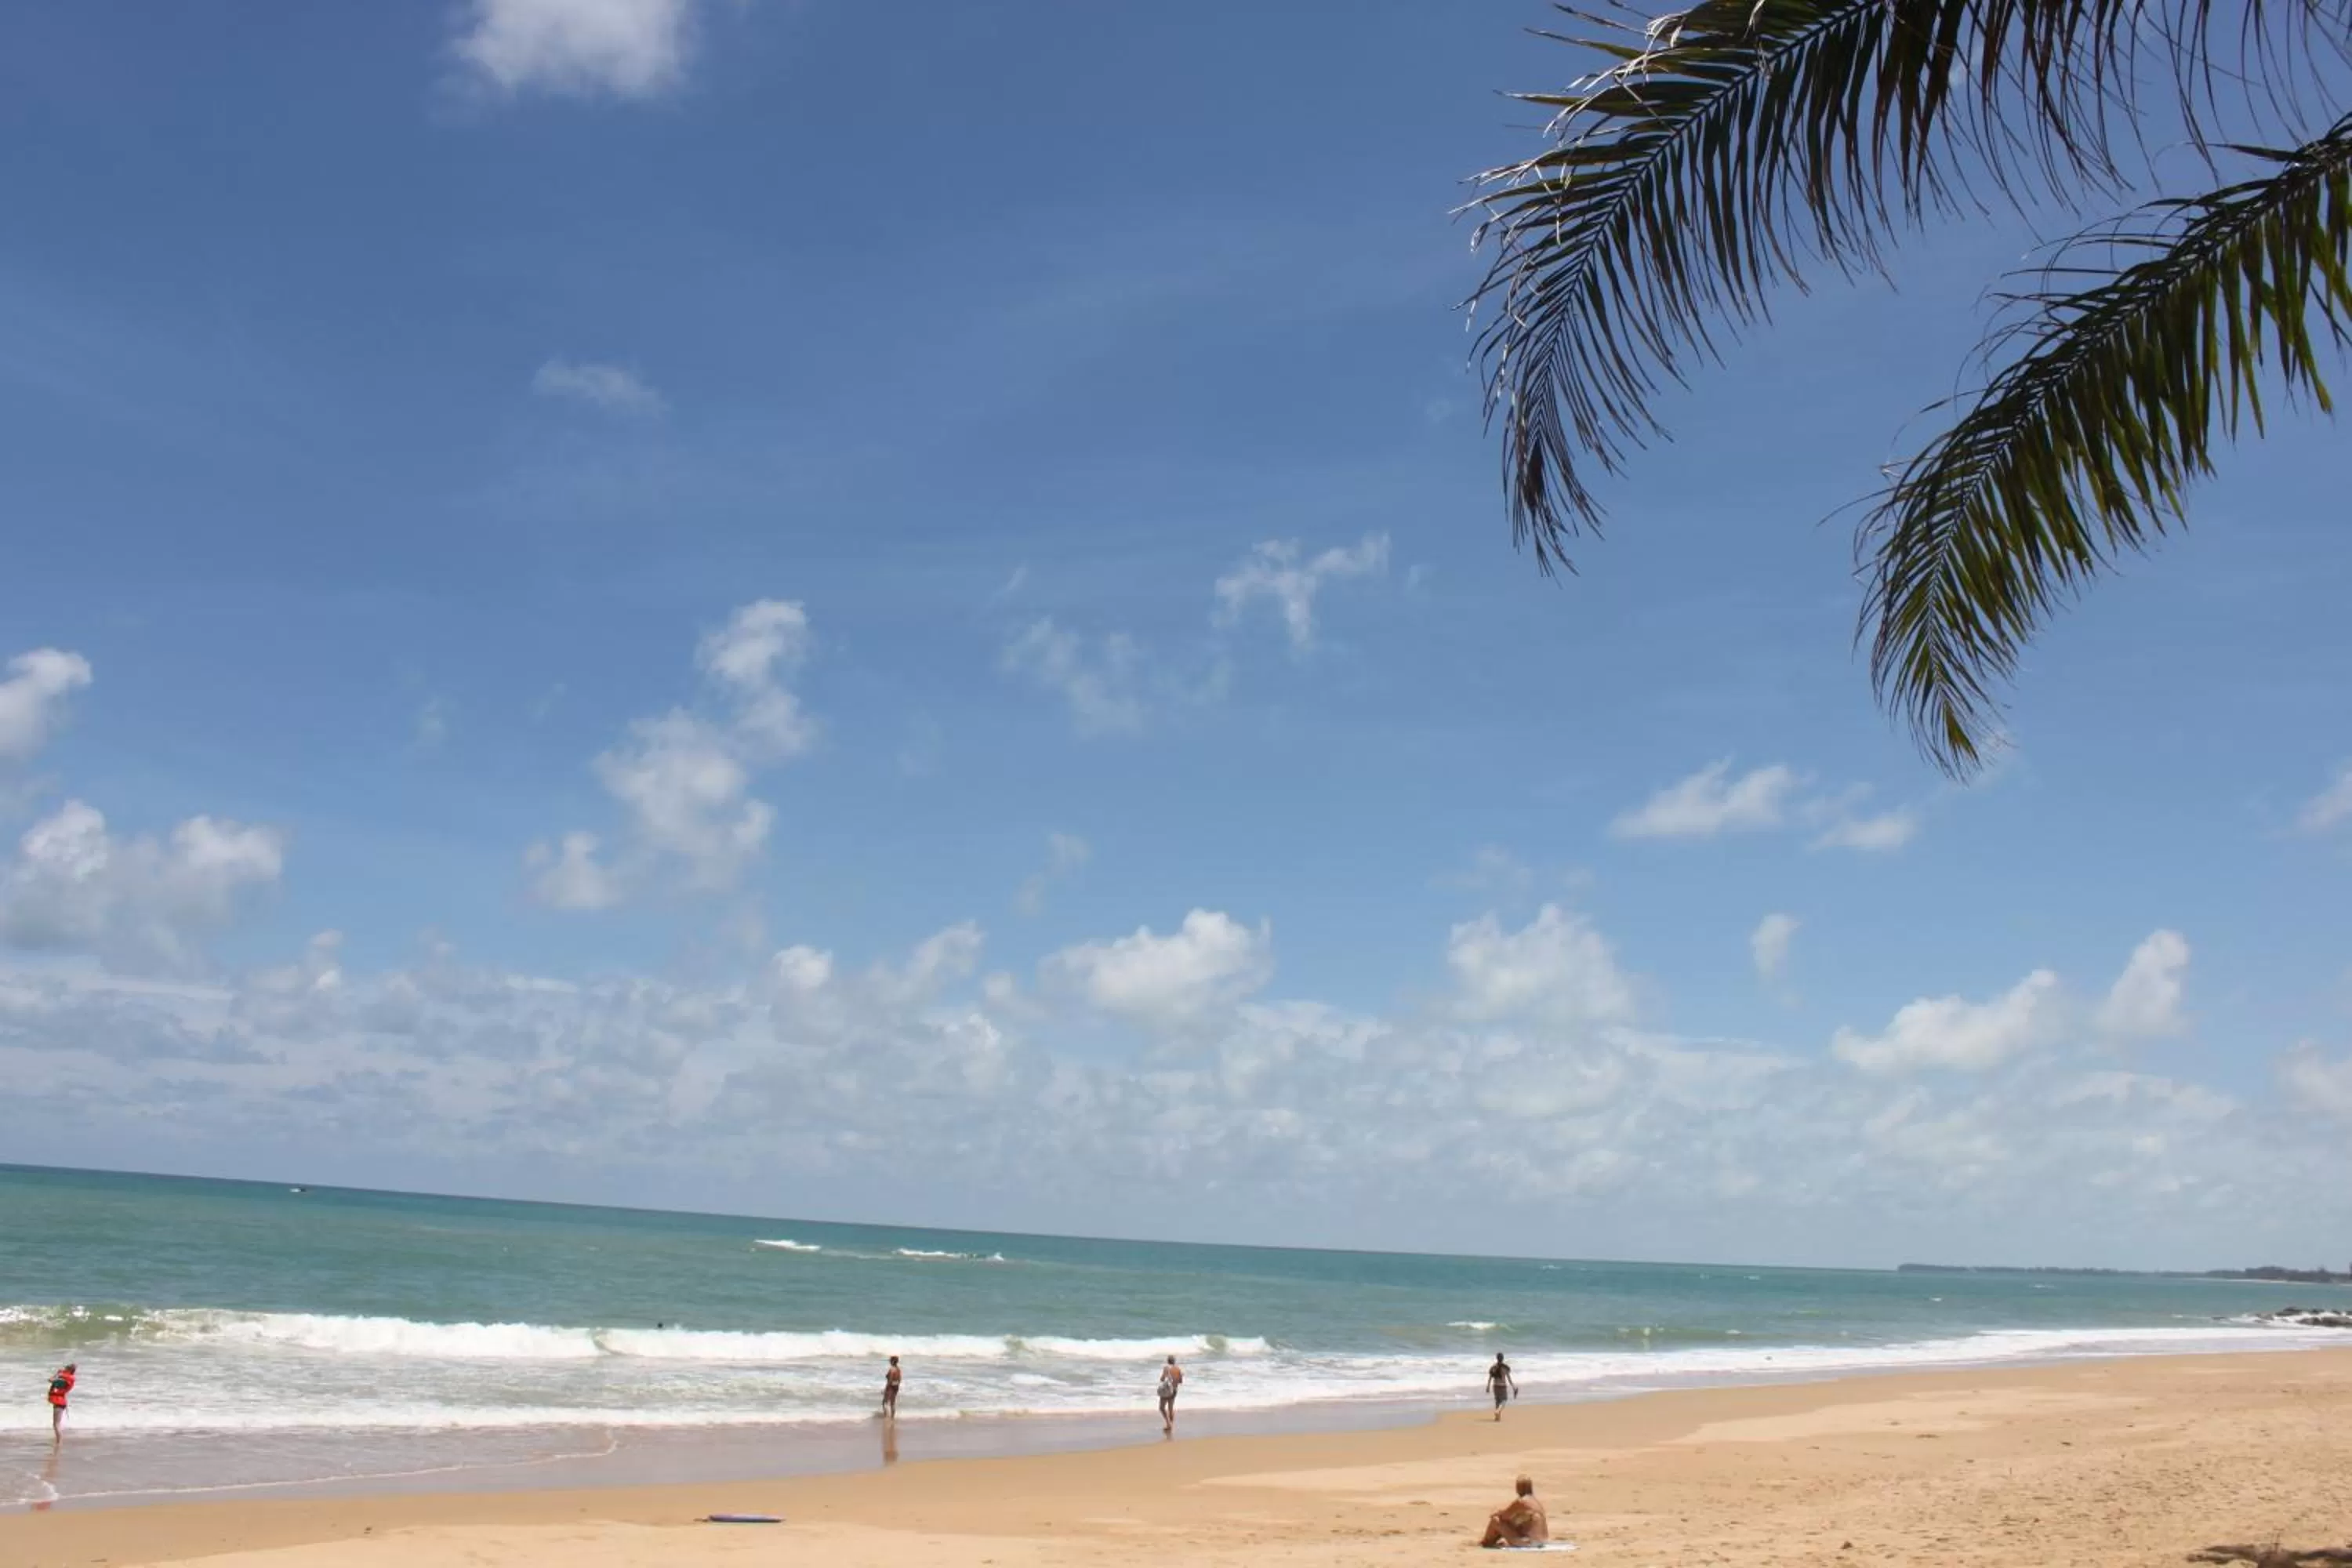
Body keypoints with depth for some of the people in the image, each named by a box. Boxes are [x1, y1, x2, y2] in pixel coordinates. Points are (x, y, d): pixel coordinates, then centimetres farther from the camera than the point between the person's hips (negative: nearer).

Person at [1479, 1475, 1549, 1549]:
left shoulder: (1520, 1502, -16)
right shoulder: (1535, 1502, 11)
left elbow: (1504, 1515, -6)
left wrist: (1493, 1514, 14)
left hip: (1527, 1541, -9)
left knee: (1496, 1520, -2)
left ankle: (1487, 1542, 24)